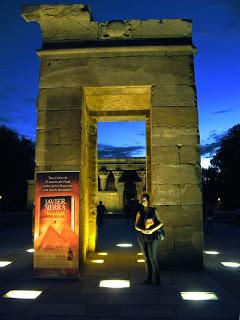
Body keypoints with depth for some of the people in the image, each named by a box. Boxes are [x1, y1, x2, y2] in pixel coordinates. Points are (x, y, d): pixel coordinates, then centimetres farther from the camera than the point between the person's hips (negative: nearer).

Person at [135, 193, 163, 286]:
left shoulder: (154, 211, 2)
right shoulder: (139, 212, 6)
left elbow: (160, 223, 2)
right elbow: (136, 226, 6)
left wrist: (152, 230, -12)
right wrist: (142, 230, -14)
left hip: (153, 237, -3)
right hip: (142, 238, 3)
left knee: (153, 258, -6)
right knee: (146, 258, 9)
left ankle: (156, 279, 3)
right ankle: (149, 278, 19)